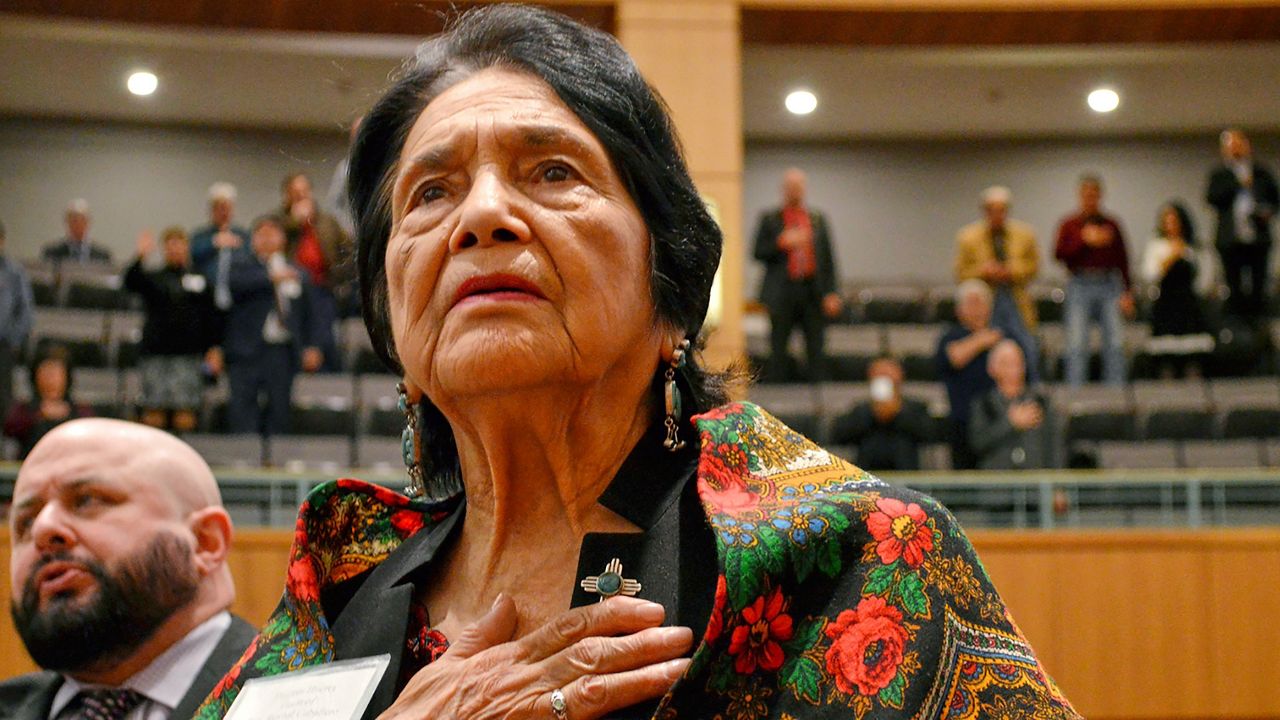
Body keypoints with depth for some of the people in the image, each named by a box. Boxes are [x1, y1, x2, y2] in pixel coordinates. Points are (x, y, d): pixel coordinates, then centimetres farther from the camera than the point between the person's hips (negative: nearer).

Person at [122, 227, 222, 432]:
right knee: (154, 411, -2)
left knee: (185, 411, -4)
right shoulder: (152, 278, 11)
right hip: (155, 352, 0)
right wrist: (141, 257, -24)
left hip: (188, 353, 0)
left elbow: (210, 316, 9)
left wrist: (213, 347, 0)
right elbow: (130, 283, -9)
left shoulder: (200, 281, 11)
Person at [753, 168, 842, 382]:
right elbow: (759, 253, 2)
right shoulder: (769, 219, 8)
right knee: (778, 349, 0)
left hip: (813, 291, 1)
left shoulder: (818, 219, 12)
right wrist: (781, 243, -15)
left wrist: (831, 293, 1)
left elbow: (828, 258, 10)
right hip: (782, 294, -1)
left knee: (816, 348, 0)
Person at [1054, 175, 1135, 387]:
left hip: (1108, 285, 2)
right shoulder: (1070, 225, 6)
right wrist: (1084, 240, -14)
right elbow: (1059, 254, -6)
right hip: (1080, 287, -2)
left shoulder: (1111, 225, 9)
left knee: (1115, 342, -1)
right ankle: (1075, 391, 1)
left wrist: (1127, 292, 3)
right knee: (1077, 343, -3)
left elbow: (1123, 260, 9)